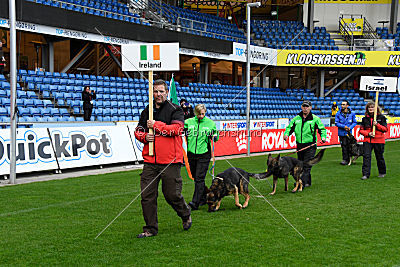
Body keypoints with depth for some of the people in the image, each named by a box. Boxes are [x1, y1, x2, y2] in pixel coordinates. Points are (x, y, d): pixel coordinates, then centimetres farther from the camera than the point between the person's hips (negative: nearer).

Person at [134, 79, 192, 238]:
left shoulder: (175, 110, 0)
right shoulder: (147, 111, 14)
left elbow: (177, 128, -15)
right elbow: (138, 131, 19)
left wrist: (156, 125, -13)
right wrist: (144, 136, -3)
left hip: (170, 161, -4)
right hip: (150, 161, 4)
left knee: (172, 195, 1)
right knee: (147, 196, 1)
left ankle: (186, 215, 31)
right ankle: (150, 229, 13)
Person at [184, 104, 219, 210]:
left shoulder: (210, 123, 1)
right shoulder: (188, 122, 3)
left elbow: (216, 138, 10)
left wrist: (213, 136, -11)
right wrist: (183, 132, -7)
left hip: (204, 155, -3)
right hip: (191, 154, 3)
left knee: (199, 179, -10)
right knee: (196, 178, 12)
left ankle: (195, 202, -12)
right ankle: (203, 198, 30)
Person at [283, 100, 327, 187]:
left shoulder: (315, 119, 0)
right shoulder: (296, 119, 10)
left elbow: (322, 129, 3)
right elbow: (290, 127, 11)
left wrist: (323, 137, -15)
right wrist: (286, 134, -9)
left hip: (310, 145, -5)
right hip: (300, 145, 5)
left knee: (307, 165, -11)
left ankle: (303, 182, -15)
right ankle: (307, 182, 29)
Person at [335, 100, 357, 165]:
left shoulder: (352, 114, -1)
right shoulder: (338, 114, -1)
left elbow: (355, 122, 5)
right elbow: (336, 123, -2)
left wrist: (350, 127, -13)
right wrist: (344, 126, -14)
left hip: (349, 132, 0)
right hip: (341, 133, 0)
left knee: (349, 146, 6)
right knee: (344, 146, -1)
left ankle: (348, 159, 18)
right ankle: (345, 159, 6)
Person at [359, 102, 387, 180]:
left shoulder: (381, 117, 2)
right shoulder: (365, 119, 9)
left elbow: (385, 129, -2)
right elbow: (361, 130, 10)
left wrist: (377, 125, -16)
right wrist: (368, 133, -8)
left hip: (379, 140, -2)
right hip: (367, 140, 2)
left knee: (379, 157, 8)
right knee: (366, 156, -11)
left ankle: (382, 172, 28)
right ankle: (365, 174, -11)